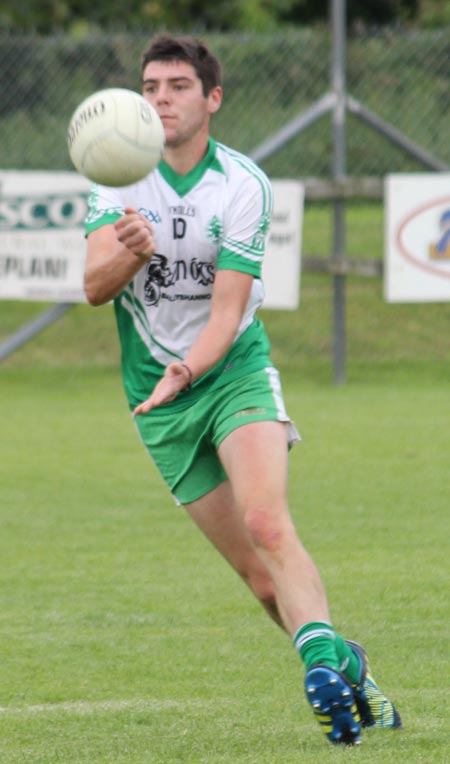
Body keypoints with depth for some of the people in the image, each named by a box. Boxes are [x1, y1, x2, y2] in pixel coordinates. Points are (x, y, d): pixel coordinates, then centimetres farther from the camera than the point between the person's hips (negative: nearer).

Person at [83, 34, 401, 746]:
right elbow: (93, 286, -13)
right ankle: (344, 664, 13)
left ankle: (321, 659, -37)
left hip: (235, 369, -2)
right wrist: (129, 252, -35)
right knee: (256, 571, -1)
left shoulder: (244, 185, -10)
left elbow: (228, 308, -15)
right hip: (158, 396, 2)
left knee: (267, 522, -27)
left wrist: (186, 370, -33)